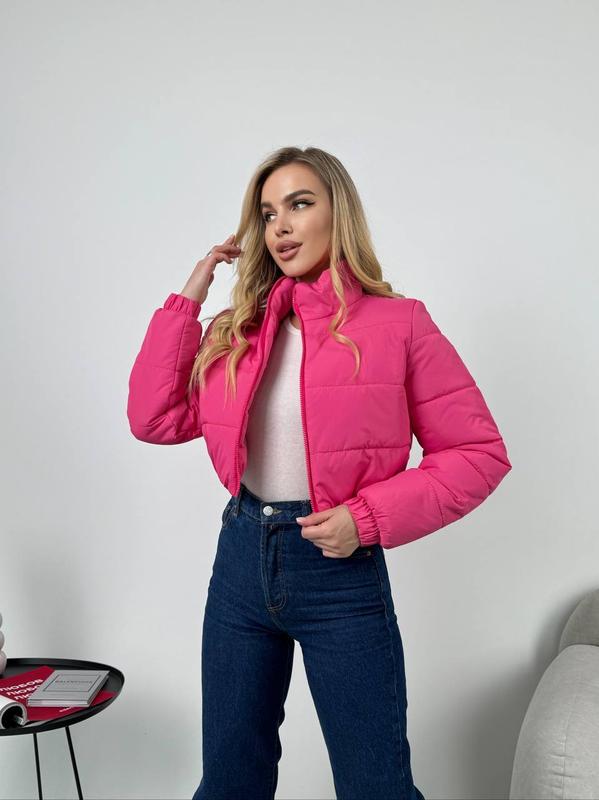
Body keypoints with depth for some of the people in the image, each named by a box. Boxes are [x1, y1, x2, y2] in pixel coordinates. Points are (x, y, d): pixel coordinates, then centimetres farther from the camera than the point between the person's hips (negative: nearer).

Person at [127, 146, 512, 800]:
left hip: (341, 568, -4)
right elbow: (155, 420, -1)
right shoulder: (238, 329, 5)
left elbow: (479, 452, -8)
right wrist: (188, 297, -2)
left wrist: (369, 517, -18)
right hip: (242, 557, 4)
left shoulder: (397, 324, -8)